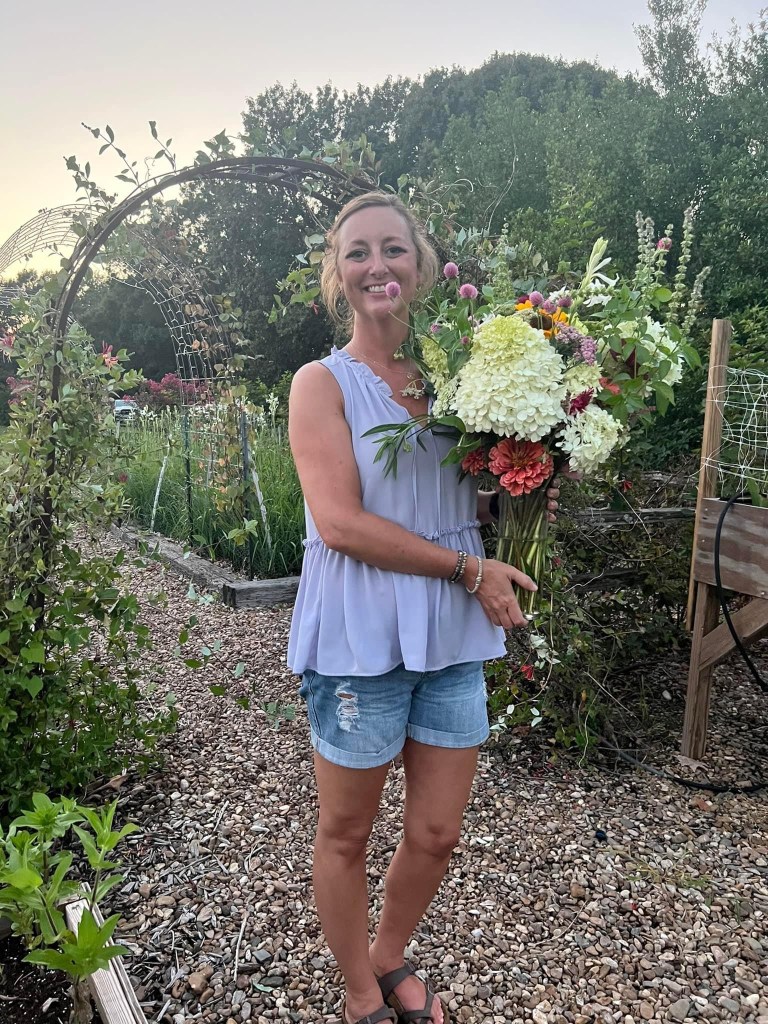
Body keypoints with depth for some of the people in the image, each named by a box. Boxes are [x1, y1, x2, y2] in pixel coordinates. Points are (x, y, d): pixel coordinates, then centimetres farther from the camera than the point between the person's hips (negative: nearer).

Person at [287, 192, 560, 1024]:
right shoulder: (323, 383, -7)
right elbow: (340, 521, -18)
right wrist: (470, 569, -16)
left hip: (452, 639, 5)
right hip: (359, 640, -4)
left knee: (436, 833, 15)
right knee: (347, 834, 13)